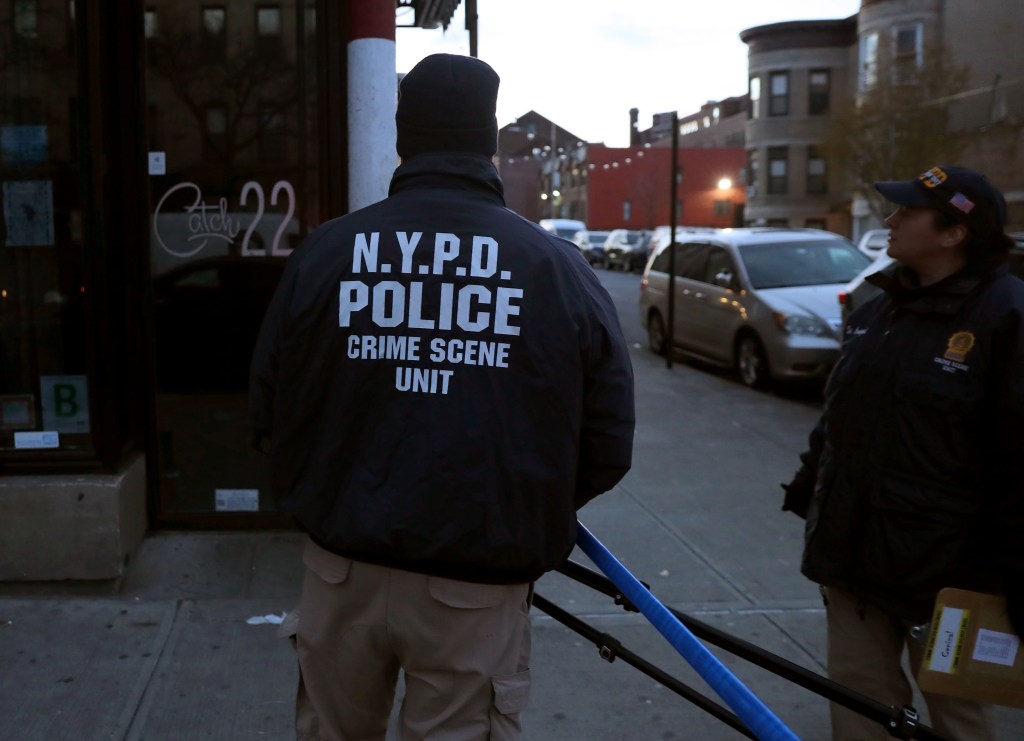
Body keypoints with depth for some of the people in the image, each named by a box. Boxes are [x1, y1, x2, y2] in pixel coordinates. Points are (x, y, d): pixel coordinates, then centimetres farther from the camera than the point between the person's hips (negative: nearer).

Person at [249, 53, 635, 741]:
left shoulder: (321, 252, -6)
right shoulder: (560, 268, -9)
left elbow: (267, 415, 1)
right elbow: (608, 450, -6)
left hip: (343, 571, 3)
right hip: (479, 588, -2)